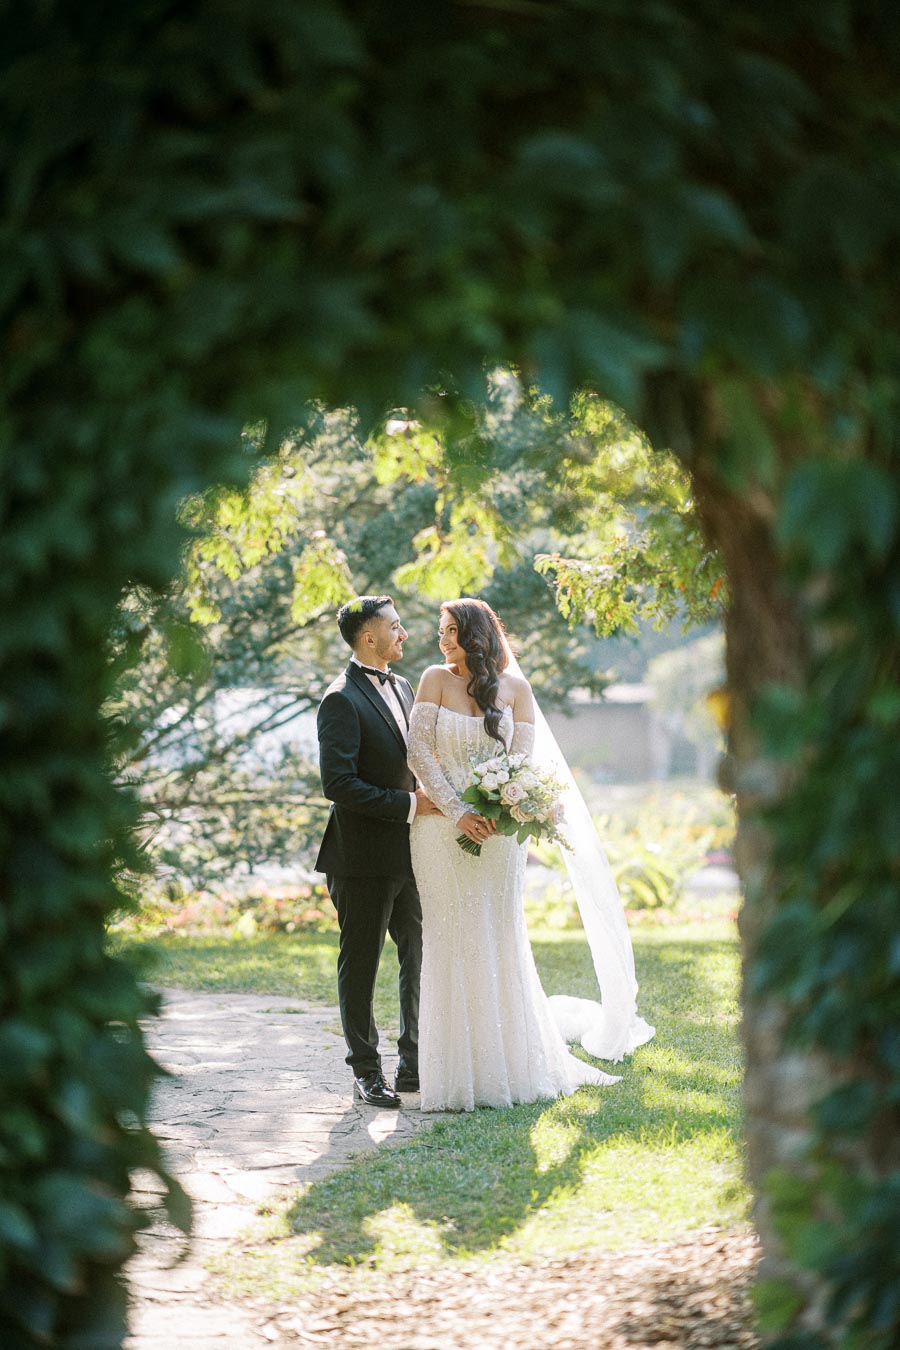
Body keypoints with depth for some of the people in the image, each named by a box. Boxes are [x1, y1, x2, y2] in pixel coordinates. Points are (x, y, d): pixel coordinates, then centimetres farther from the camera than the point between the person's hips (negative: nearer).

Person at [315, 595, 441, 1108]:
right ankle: (367, 1072, 13)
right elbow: (338, 783, -21)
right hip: (364, 858, -8)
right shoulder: (342, 700, -14)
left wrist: (433, 798, 2)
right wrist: (408, 805, -20)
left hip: (408, 854, 8)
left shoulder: (403, 688, 12)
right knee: (361, 966, 4)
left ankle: (415, 1066, 21)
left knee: (423, 960, 11)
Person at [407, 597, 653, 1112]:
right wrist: (457, 812, -14)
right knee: (451, 944, 0)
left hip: (496, 831, 0)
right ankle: (461, 1072, 5)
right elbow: (419, 752, -4)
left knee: (499, 943, 5)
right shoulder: (437, 680, 3)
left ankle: (510, 1064, 16)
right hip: (443, 831, 0)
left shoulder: (515, 688, 5)